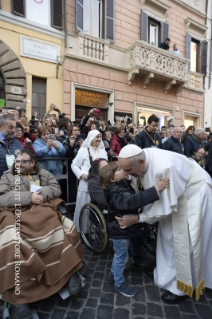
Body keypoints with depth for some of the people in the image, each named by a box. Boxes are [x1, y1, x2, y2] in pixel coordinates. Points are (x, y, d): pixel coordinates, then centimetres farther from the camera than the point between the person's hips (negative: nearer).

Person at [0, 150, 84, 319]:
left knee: (67, 228, -19)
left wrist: (41, 193, -11)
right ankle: (17, 295, -20)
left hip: (42, 212, 2)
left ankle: (70, 271, -2)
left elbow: (56, 189, 10)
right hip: (16, 215, -2)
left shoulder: (44, 174, 18)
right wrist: (29, 197, -13)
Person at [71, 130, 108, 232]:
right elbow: (74, 165, 3)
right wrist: (81, 174, -11)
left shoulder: (103, 151, 12)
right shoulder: (83, 150, 2)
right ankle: (81, 230, 22)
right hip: (86, 184, -3)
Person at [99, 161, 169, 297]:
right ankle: (119, 284, 32)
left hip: (122, 229, 9)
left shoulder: (123, 186, 0)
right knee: (122, 257, 11)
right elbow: (132, 201, -51)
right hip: (120, 231, -9)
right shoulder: (117, 193, -32)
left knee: (119, 255, 27)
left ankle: (114, 274, 48)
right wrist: (156, 190, -55)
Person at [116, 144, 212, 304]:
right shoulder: (143, 158, -16)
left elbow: (165, 205, -31)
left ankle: (182, 287, 24)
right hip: (174, 192, 8)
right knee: (169, 234, 16)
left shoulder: (162, 168, -41)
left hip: (195, 192, -8)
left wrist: (137, 218, -25)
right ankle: (169, 271, 39)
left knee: (185, 242, 2)